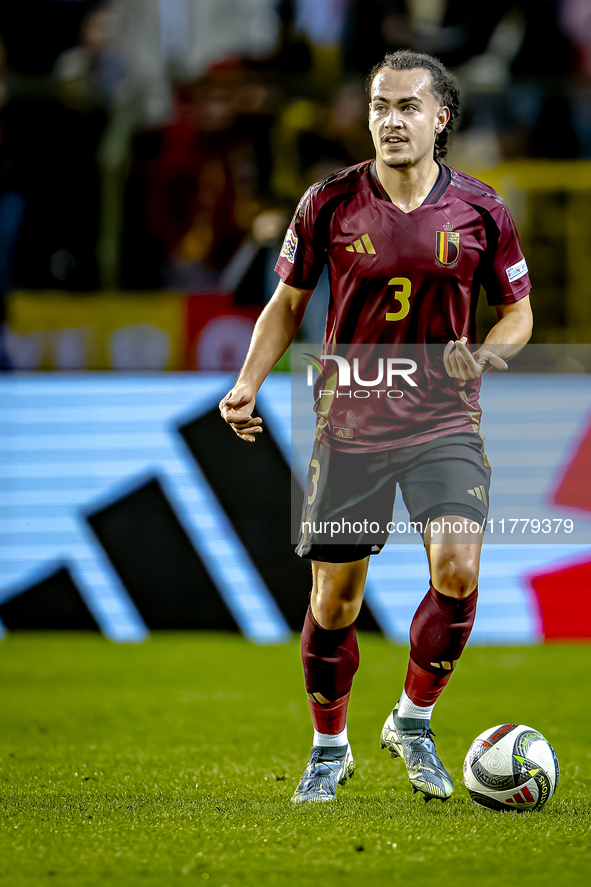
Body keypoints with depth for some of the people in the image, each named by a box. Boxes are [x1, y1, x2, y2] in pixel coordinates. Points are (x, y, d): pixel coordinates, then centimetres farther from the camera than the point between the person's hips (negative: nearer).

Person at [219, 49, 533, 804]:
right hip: (350, 423, 0)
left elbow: (517, 314, 9)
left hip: (444, 421, 0)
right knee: (334, 599, 3)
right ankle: (329, 748, 25)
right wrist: (248, 385, -5)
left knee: (457, 570, -20)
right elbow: (288, 301, 8)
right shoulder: (330, 203, -3)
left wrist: (480, 355, -13)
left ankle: (413, 721, 4)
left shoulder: (480, 211, -3)